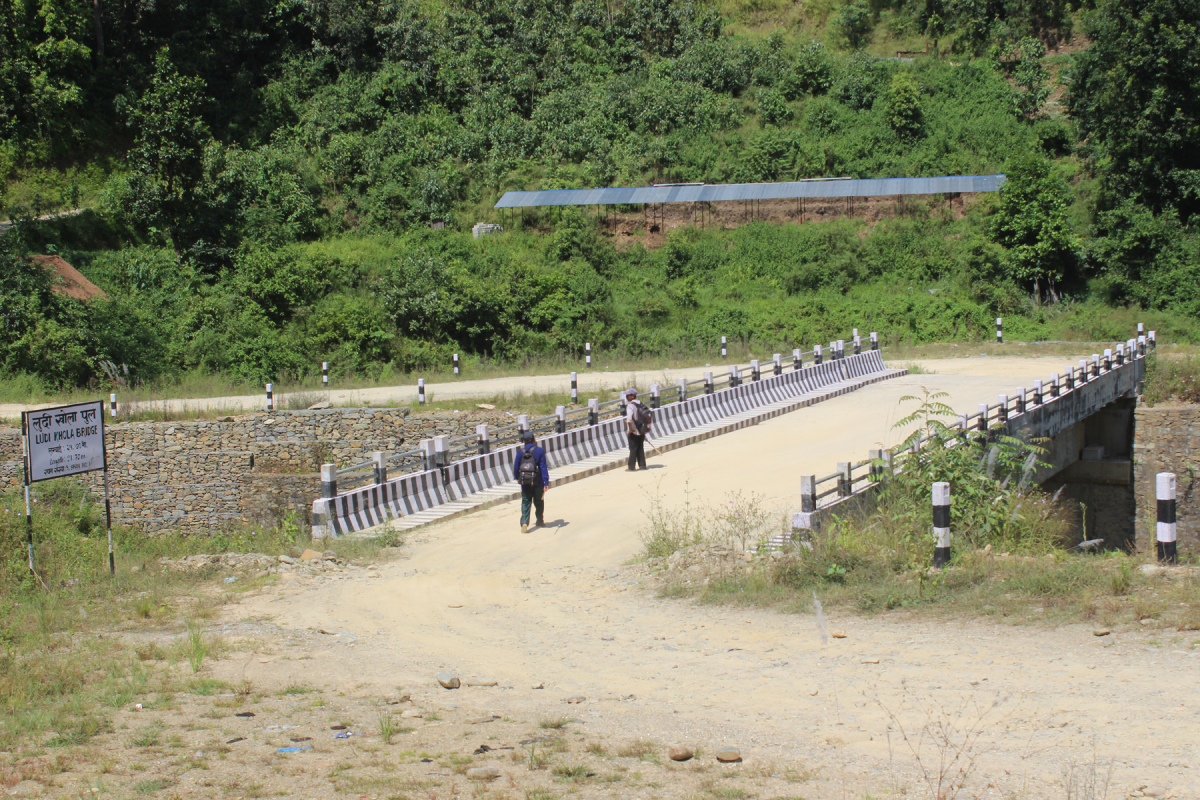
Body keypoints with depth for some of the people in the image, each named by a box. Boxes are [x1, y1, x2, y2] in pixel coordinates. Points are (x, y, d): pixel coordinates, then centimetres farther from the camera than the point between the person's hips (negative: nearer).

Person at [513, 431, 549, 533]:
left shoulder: (520, 452, -3)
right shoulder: (539, 451, -9)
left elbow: (516, 466, 4)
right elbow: (543, 467, -10)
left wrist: (517, 478, 22)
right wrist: (546, 482, -9)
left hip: (524, 482, 1)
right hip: (537, 482, -1)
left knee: (525, 502, 4)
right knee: (539, 502, 17)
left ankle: (524, 523, -13)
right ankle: (539, 521, 30)